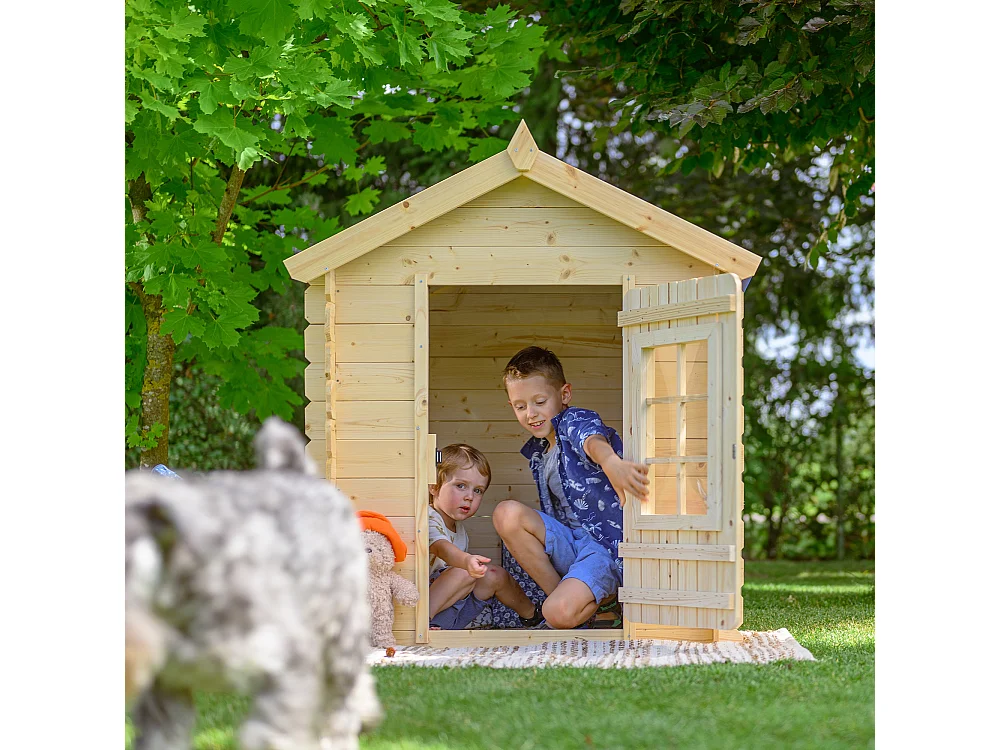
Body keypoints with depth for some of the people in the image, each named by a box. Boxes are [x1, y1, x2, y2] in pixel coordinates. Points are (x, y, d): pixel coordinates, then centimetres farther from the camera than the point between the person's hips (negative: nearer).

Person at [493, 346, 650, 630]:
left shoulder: (577, 421, -7)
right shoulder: (538, 452, 17)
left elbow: (593, 441, -34)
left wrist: (612, 463, -59)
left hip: (609, 546, -8)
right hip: (572, 540, 8)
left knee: (559, 613, -31)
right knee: (507, 513, -16)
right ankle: (561, 593, -8)